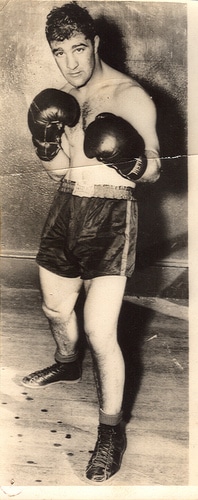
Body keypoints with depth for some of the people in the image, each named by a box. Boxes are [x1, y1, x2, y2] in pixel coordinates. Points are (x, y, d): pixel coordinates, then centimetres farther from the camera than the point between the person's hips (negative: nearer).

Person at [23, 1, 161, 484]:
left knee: (100, 332, -10)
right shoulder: (61, 98, 9)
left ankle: (111, 431, 9)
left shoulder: (129, 96, -11)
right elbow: (57, 170, 9)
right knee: (55, 309, 22)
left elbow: (154, 171, -10)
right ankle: (67, 365, 53)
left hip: (109, 216, -7)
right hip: (65, 208, 7)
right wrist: (46, 147, -13)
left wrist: (134, 165, -33)